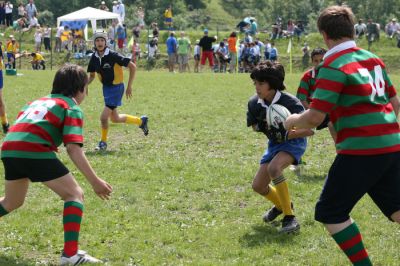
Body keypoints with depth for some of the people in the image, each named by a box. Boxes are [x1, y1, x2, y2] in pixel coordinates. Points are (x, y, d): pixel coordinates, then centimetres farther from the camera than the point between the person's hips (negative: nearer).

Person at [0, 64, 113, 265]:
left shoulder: (38, 101, 31)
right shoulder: (72, 108, 10)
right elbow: (73, 149, -4)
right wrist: (95, 181, -6)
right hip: (34, 151, -7)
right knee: (74, 195, 4)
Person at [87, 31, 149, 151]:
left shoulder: (113, 55, -20)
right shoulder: (94, 58, -3)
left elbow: (132, 67, -16)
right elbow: (91, 76, 11)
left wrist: (129, 86, -15)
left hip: (116, 88, -7)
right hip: (106, 88, 7)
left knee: (104, 117, -13)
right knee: (115, 119, 17)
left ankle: (103, 142, 10)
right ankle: (140, 121, 39)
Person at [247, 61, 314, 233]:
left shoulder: (290, 103, -28)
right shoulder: (254, 103, -12)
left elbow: (309, 130, -26)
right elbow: (254, 126, 6)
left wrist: (286, 135, -38)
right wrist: (260, 127, -18)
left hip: (293, 141, -7)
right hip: (274, 143, 7)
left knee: (273, 168, -35)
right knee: (258, 186, 3)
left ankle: (289, 218, -27)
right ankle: (281, 205, 37)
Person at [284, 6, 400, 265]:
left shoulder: (333, 66, -10)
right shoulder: (373, 58, 12)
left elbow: (314, 118, -16)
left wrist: (292, 121, 4)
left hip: (361, 150, -8)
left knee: (330, 212, 6)